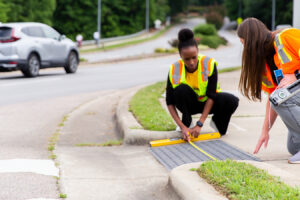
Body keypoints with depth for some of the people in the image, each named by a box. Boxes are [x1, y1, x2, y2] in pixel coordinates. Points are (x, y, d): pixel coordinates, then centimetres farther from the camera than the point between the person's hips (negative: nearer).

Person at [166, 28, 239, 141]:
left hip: (207, 103, 0)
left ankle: (217, 122, 3)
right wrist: (182, 127, -31)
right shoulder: (175, 70, -23)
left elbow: (211, 96, -25)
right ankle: (187, 123, -10)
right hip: (190, 104, 0)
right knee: (181, 89, -33)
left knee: (232, 101, -30)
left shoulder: (209, 64, -25)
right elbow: (170, 102, -19)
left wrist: (199, 124, -31)